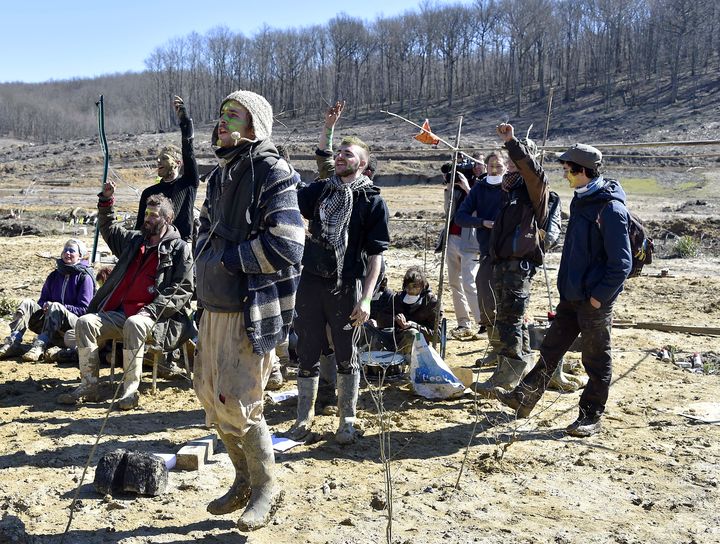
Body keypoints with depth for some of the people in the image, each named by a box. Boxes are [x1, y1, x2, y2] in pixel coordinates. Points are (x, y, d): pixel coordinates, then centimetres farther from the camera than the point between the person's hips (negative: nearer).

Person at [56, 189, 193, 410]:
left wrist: (151, 310, -17)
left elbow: (183, 289, -8)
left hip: (157, 317, -7)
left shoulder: (179, 248, 0)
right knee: (85, 322, -12)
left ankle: (131, 390, -31)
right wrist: (106, 201, 25)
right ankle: (89, 386, -11)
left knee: (134, 324, -38)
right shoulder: (135, 240, 21)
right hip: (121, 312, 7)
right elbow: (109, 229, 39)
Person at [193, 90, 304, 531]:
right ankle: (244, 481, 33)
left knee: (238, 404, -5)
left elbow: (285, 246, -22)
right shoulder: (221, 175, 14)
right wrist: (207, 261, 6)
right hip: (215, 307, 9)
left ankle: (267, 488, 18)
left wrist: (227, 258, -14)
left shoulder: (272, 174, -13)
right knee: (211, 396, 14)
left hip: (252, 311, -9)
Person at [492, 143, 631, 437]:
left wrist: (600, 295, -18)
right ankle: (523, 399, 20)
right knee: (550, 349, 13)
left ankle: (591, 417, 18)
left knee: (597, 360, 6)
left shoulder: (610, 208, -19)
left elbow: (622, 262, -19)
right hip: (571, 294, 9)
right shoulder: (581, 200, 10)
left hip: (595, 301, -9)